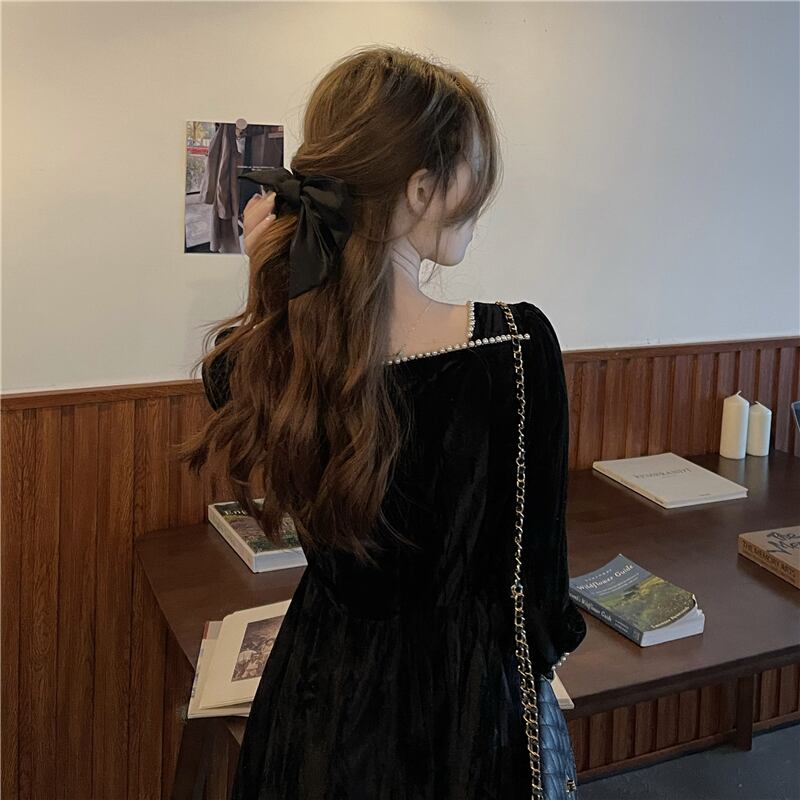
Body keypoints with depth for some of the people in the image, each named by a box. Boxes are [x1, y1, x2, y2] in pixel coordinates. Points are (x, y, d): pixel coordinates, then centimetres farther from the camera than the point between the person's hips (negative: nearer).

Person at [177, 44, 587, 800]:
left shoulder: (253, 356, -19)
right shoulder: (516, 346, -28)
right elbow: (535, 547, -14)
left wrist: (268, 278, -8)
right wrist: (549, 641, 6)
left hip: (321, 690, 3)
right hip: (465, 700, -2)